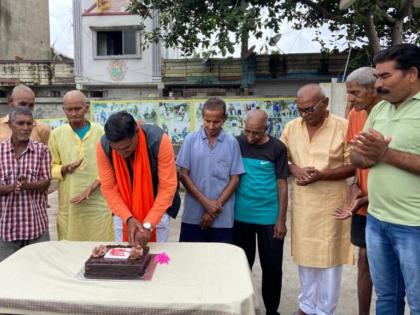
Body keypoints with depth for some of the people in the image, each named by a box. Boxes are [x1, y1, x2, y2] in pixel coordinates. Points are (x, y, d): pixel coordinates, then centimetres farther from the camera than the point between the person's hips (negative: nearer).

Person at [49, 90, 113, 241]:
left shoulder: (101, 132, 1)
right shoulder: (56, 134, 6)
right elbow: (51, 167, 10)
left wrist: (92, 187, -12)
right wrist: (64, 169, -12)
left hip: (99, 204, -1)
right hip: (69, 205, 2)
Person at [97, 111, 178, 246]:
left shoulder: (159, 140, -29)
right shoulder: (103, 146, -21)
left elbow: (167, 187, -25)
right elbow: (109, 188, -14)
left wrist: (148, 224, -28)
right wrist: (128, 218, -24)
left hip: (157, 208, -2)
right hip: (124, 211, 2)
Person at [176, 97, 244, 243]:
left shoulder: (232, 143, 0)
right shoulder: (190, 140, 0)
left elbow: (235, 179, 1)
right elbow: (184, 175, -1)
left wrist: (216, 206, -8)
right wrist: (205, 202, -10)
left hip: (222, 218, 0)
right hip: (193, 216, 0)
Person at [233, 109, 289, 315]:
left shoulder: (277, 148, -5)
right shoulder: (237, 144, -2)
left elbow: (282, 184, -3)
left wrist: (281, 219, -6)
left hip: (269, 217, -1)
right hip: (241, 216, 2)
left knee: (272, 266, 8)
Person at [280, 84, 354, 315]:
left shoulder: (343, 127, -10)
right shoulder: (291, 127, 2)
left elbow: (353, 166, -8)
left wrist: (322, 175, -21)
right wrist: (294, 168, -12)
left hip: (331, 203, -4)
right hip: (301, 202, 4)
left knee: (329, 257, 6)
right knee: (304, 254, 15)